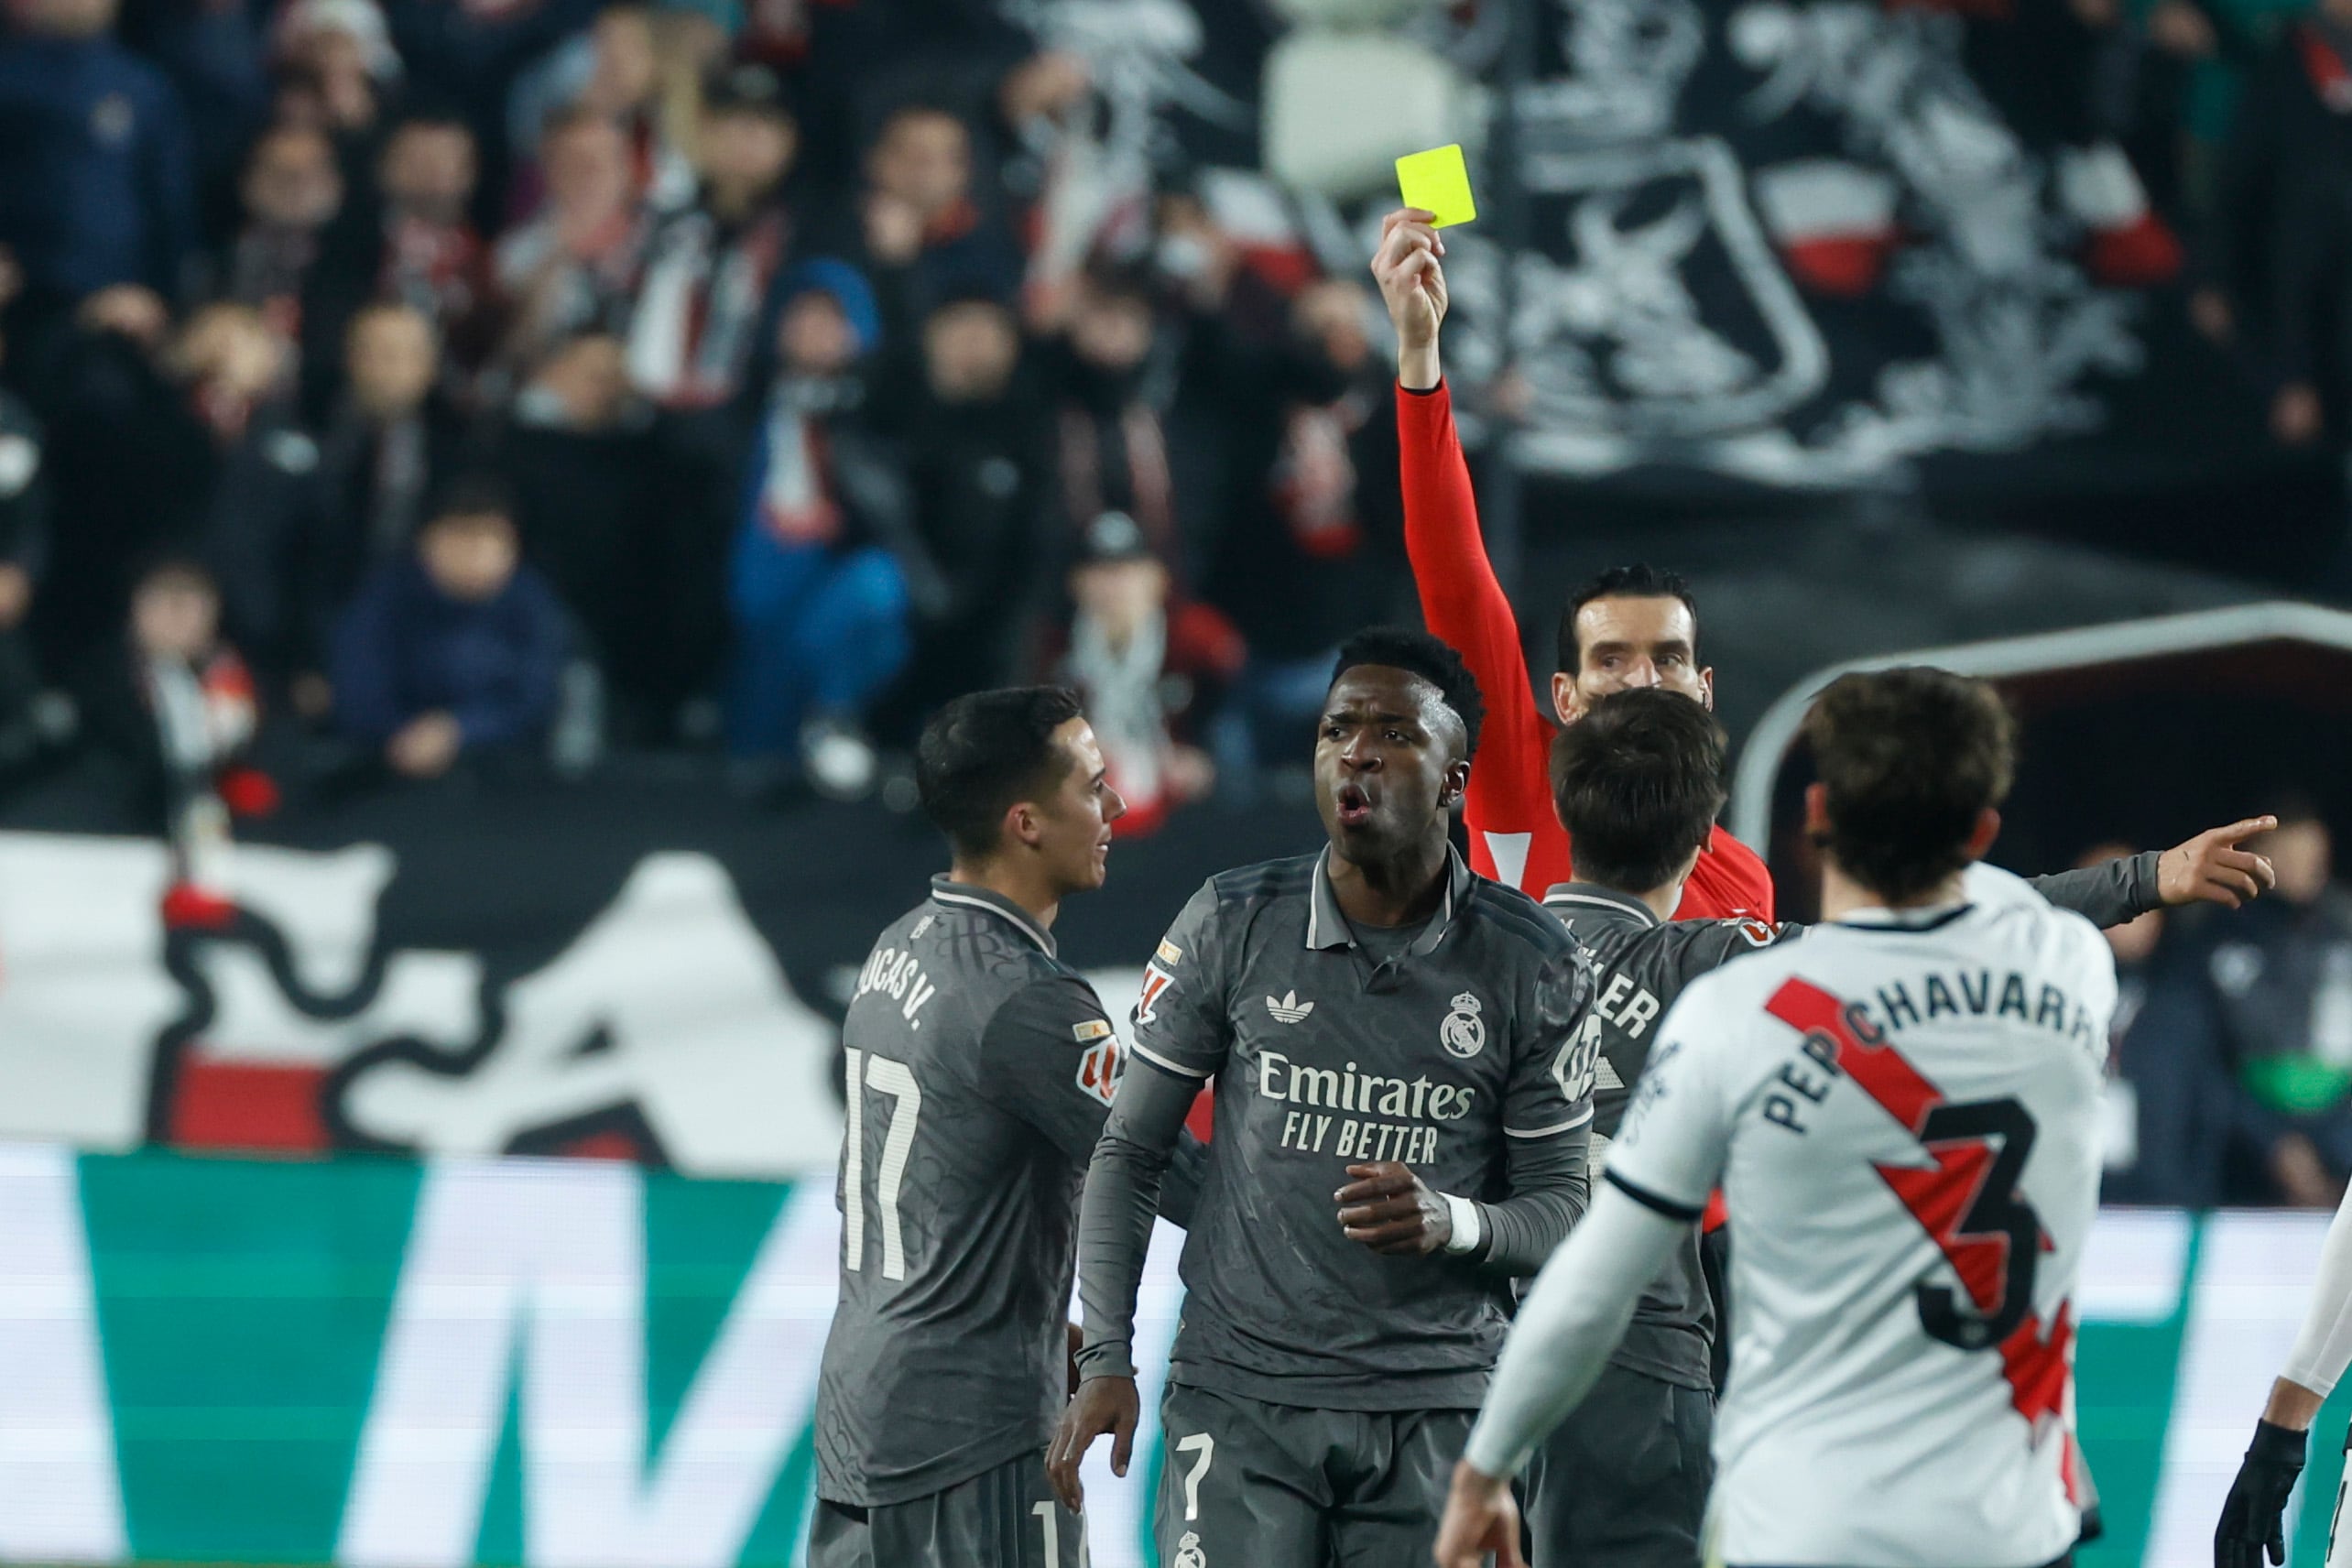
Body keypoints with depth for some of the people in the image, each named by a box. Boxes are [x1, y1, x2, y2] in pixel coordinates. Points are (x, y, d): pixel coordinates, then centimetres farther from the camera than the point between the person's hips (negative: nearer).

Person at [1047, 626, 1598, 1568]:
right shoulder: (1231, 927, 1)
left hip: (1434, 1410, 1)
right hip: (1240, 1391, 0)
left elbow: (1561, 1209, 5)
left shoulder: (1531, 968, 1)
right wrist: (1106, 1357, -2)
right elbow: (1131, 1152, 7)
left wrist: (1454, 1223, -18)